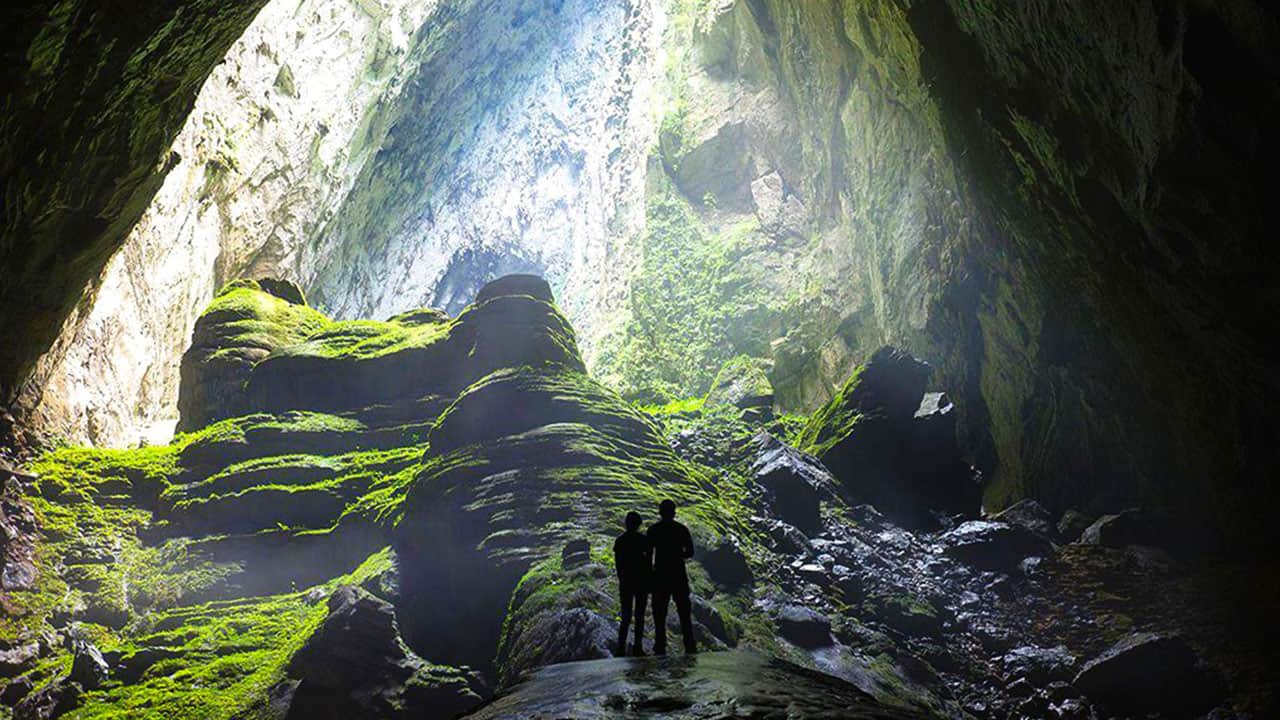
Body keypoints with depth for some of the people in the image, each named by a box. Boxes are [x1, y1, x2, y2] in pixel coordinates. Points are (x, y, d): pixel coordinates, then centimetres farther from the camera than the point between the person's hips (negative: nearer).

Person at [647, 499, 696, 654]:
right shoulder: (681, 529, 2)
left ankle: (660, 647, -1)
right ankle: (690, 646, 2)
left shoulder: (653, 530, -2)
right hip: (679, 575, 1)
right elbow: (690, 552, 2)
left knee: (659, 613, 4)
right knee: (684, 612, 7)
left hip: (660, 576, -1)